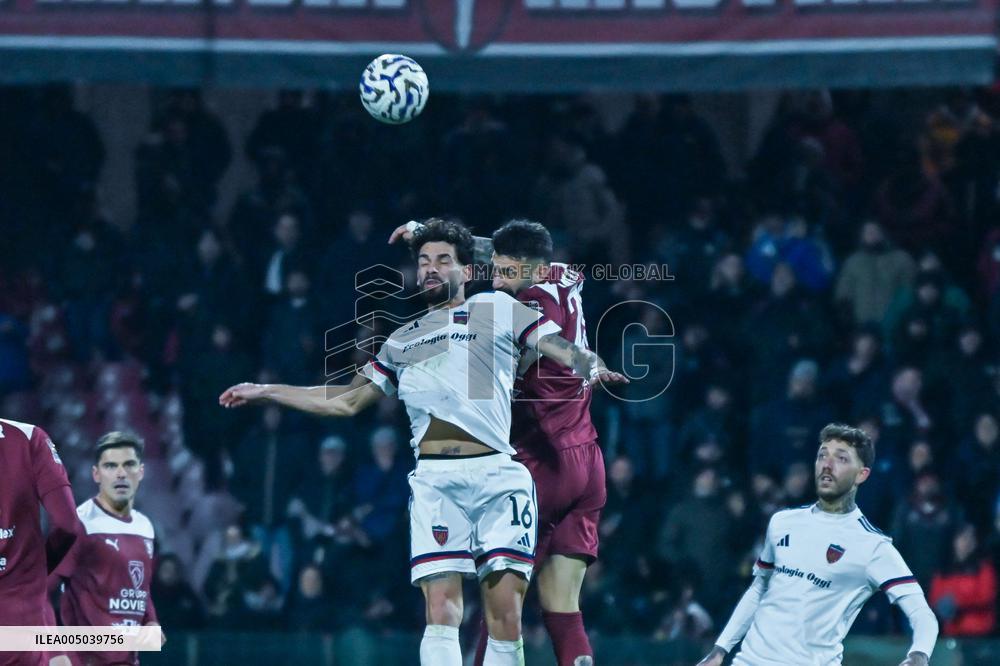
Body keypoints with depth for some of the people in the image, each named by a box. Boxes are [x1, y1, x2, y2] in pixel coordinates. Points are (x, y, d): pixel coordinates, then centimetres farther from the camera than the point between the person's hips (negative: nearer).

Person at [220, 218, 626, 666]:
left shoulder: (495, 309, 12)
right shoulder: (401, 343, 25)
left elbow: (563, 349, 2)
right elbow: (345, 402, 31)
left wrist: (589, 366, -22)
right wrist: (264, 392, 31)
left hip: (497, 476, -3)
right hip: (434, 480, 3)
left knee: (505, 617, -9)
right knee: (441, 614, -11)